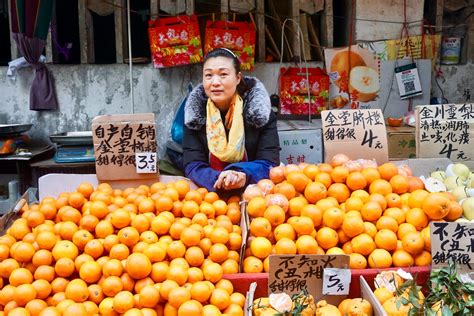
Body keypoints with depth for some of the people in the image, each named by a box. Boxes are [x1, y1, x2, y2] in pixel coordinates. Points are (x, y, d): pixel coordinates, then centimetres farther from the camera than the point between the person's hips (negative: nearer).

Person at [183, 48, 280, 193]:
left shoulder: (259, 109, -6)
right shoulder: (194, 111, -2)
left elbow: (269, 163, -9)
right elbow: (193, 166, -7)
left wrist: (244, 175, -28)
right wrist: (218, 179, -27)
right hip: (208, 192, 1)